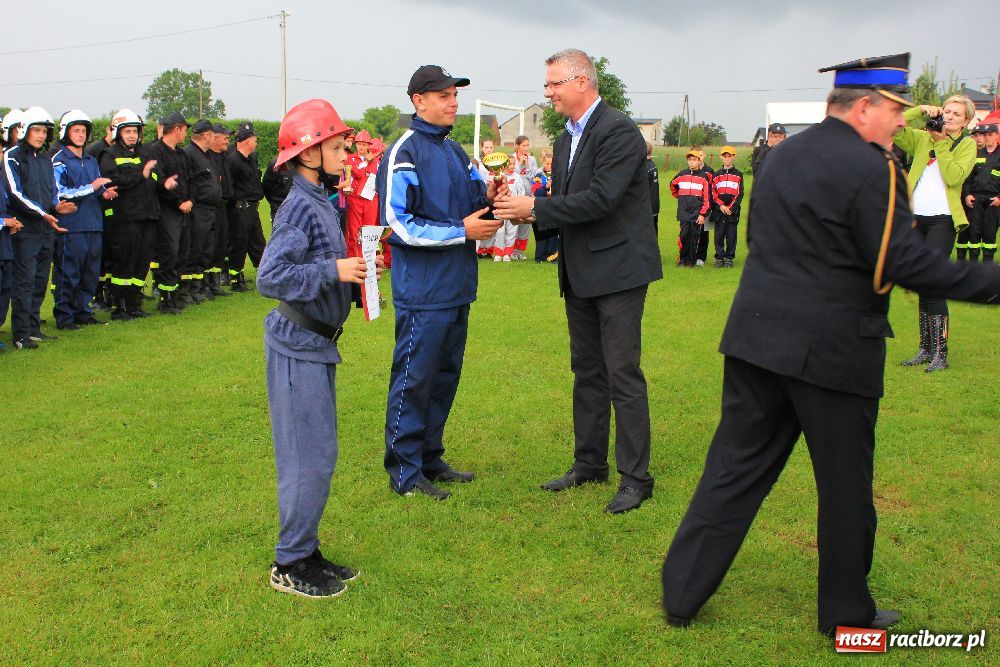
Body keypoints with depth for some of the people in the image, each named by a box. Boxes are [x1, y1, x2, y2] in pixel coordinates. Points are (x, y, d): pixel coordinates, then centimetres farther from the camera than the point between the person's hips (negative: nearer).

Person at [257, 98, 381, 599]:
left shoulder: (319, 204, 11)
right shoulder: (300, 208, -17)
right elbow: (270, 278, -25)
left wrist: (353, 268, 6)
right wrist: (334, 270, -25)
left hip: (316, 344, 10)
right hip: (298, 346, -10)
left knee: (318, 454, 15)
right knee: (309, 457, -3)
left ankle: (306, 552, 26)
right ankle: (289, 565, 9)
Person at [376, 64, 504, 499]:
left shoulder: (454, 152, 14)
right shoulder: (404, 153, -10)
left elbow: (468, 210, 19)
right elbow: (398, 224, -16)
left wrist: (487, 198, -4)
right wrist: (462, 231, -17)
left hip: (457, 285, 8)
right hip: (423, 290, -8)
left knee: (445, 377, 14)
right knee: (413, 379, -1)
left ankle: (430, 459, 27)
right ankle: (404, 472, 8)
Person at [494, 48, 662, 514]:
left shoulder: (618, 131, -14)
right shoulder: (566, 140, 14)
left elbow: (600, 199, -23)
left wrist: (535, 207, -19)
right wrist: (529, 213, -5)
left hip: (617, 268, -9)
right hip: (580, 274, 9)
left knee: (623, 374, -5)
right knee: (587, 371, 15)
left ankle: (635, 477, 5)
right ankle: (589, 463, 27)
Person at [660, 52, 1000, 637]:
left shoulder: (783, 156, 12)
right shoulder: (871, 168, -14)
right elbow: (905, 262, -18)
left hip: (758, 336, 7)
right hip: (833, 350, -7)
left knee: (735, 468, 12)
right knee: (845, 484, 9)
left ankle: (682, 593, 16)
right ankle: (847, 612, 25)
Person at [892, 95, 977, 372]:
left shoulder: (967, 144, 3)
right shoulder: (921, 138, 13)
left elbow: (954, 176, -12)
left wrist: (941, 143, -10)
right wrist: (920, 109, -4)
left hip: (942, 220, -4)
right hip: (917, 218, 4)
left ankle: (940, 353, -7)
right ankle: (926, 349, 18)